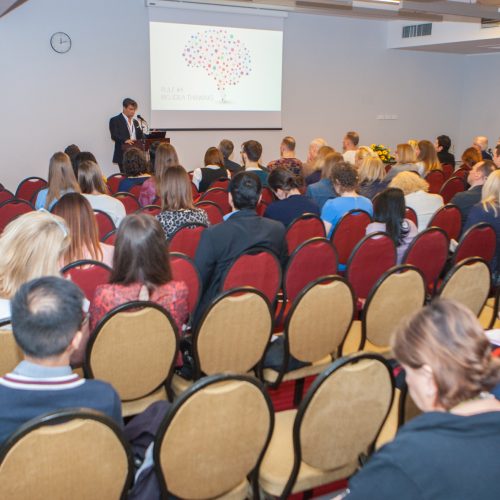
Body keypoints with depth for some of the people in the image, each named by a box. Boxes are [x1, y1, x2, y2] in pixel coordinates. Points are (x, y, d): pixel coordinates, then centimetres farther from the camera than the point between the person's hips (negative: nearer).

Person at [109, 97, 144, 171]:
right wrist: (125, 140, -30)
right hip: (123, 155, -6)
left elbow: (140, 136, 19)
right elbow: (114, 136, -12)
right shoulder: (115, 120, 0)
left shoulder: (135, 122, 22)